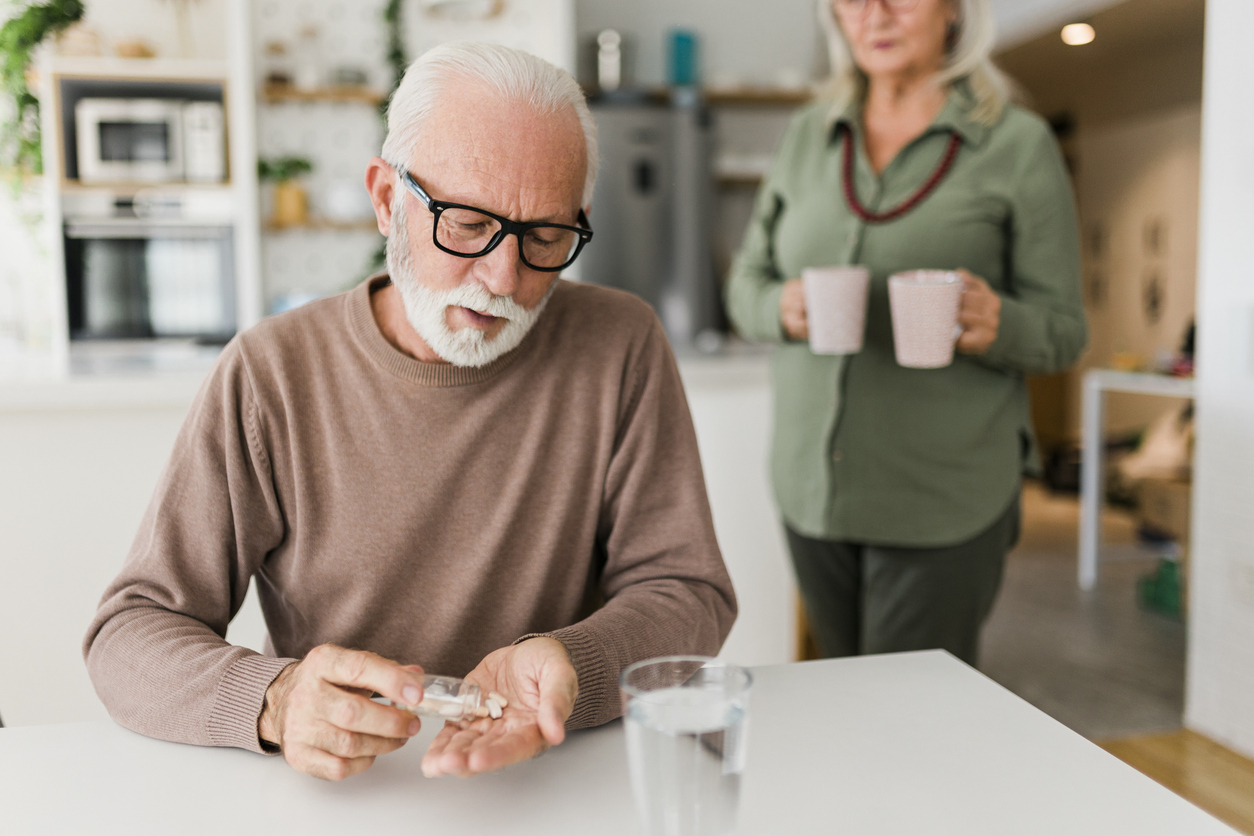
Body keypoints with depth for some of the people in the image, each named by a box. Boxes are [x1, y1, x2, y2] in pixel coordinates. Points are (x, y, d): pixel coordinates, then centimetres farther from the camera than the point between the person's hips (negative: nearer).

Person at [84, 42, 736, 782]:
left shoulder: (621, 348, -6)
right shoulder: (270, 374, -7)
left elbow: (689, 592, -5)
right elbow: (129, 634, -6)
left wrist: (566, 670, -25)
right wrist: (273, 700, -27)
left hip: (571, 792, 0)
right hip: (335, 812, 1)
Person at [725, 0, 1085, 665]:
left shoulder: (1019, 145, -3)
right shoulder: (807, 136, 8)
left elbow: (1063, 329, -1)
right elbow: (745, 283, 12)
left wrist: (996, 325, -23)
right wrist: (784, 308, -11)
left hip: (944, 503, -4)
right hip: (811, 490, 4)